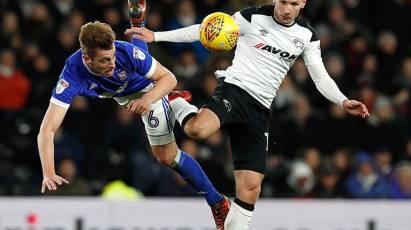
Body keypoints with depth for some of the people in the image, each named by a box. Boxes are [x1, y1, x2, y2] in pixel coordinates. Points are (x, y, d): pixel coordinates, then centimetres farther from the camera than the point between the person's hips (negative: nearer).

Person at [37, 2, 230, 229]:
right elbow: (47, 130, -46)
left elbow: (169, 78, -26)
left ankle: (217, 202, 9)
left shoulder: (126, 51, -41)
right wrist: (48, 175, -57)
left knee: (167, 156, -4)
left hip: (148, 90, -2)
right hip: (117, 95, 2)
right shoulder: (73, 73, -42)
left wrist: (148, 100, -46)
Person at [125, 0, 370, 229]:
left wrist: (343, 101, -6)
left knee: (250, 188, -3)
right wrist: (156, 36, -5)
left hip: (259, 111, 4)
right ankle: (176, 104, -2)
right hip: (234, 89, -4)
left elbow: (320, 76, 11)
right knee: (198, 129, -37)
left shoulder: (307, 35, 7)